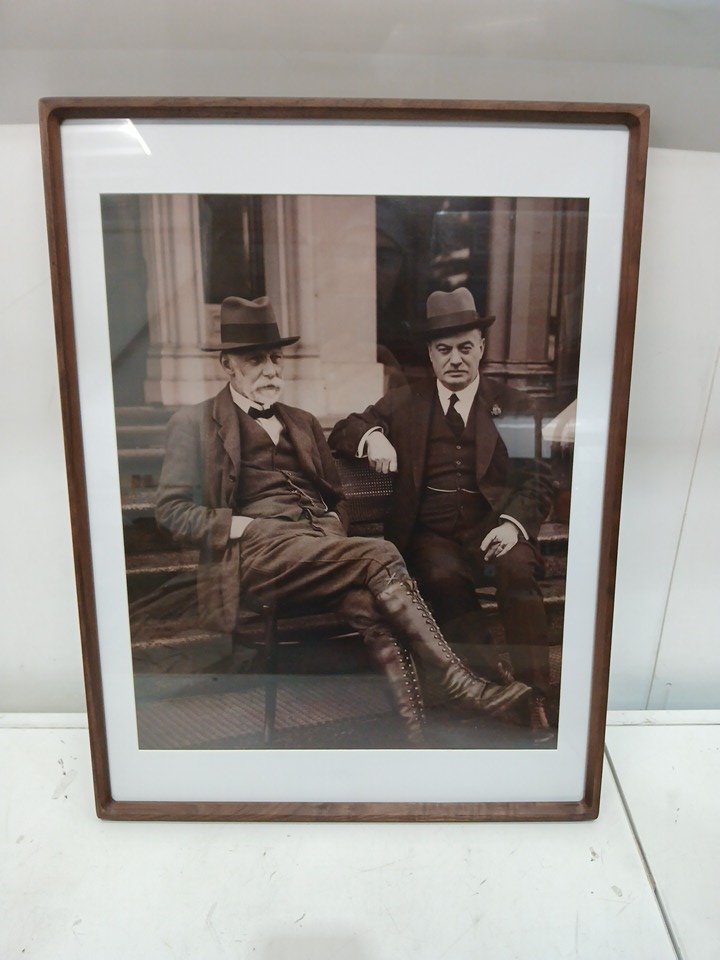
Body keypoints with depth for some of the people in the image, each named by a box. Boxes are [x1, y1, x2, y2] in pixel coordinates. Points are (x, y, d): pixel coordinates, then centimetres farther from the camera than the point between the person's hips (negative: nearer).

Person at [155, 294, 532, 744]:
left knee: (372, 606, -31)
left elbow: (336, 496, 29)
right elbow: (171, 510, 3)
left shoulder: (303, 422, 26)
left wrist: (335, 531, 6)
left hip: (319, 547, 5)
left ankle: (414, 736, -33)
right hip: (259, 551, -4)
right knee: (379, 556, -29)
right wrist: (237, 525, -12)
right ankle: (460, 682, -26)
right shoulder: (194, 423, 10)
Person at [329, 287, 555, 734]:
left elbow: (538, 480, 5)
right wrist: (371, 435, -14)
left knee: (518, 568, -32)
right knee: (443, 573, -33)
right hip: (431, 537, 1)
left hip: (492, 530, 0)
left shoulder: (514, 406, 12)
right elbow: (341, 432, 11)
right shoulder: (405, 403, 16)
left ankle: (535, 698, -24)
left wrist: (514, 524, -16)